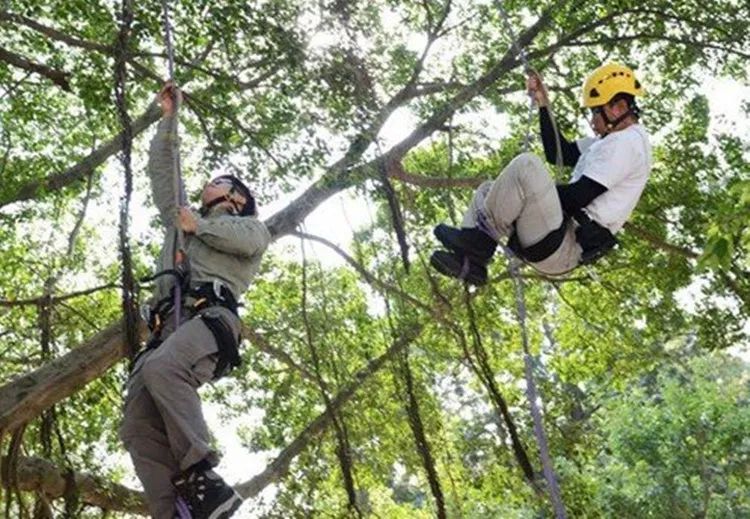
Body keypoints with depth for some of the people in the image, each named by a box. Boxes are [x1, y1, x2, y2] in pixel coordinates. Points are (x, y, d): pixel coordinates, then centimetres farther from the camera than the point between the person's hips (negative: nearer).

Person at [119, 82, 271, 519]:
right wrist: (170, 117, 42)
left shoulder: (251, 226, 25)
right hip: (167, 326, 6)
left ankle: (203, 479, -41)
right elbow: (160, 170, 42)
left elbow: (247, 240, 0)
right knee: (139, 429, -18)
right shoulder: (183, 221, 41)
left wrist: (198, 226, 11)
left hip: (211, 317, -6)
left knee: (161, 368, -39)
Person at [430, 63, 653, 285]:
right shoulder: (613, 139, 21)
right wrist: (543, 105, 16)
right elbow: (559, 154, 22)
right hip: (562, 242, 11)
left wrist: (540, 190, -3)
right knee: (487, 191, 18)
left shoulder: (626, 142, -11)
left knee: (526, 166, -26)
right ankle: (470, 262, -3)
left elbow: (580, 196, -19)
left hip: (561, 247, -11)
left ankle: (477, 239, -14)